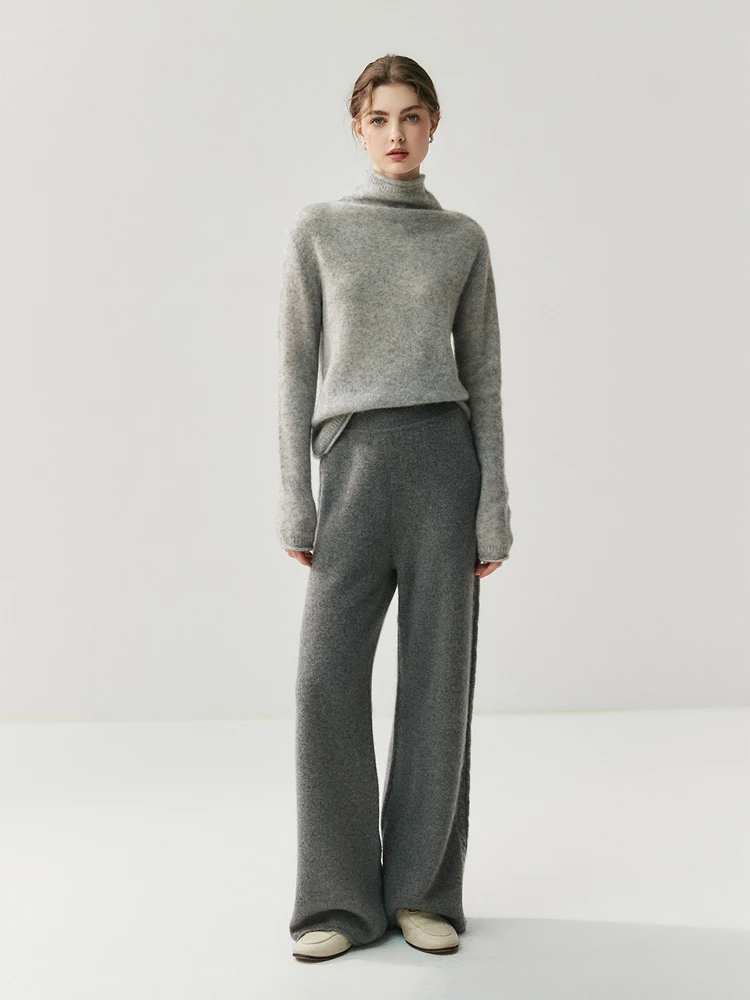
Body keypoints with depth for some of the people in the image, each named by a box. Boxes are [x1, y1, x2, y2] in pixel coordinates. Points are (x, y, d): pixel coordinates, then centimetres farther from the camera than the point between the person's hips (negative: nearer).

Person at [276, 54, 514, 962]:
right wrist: (294, 499, -2)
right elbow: (296, 370, 6)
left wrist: (494, 507, 1)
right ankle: (343, 899, 6)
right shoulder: (315, 231, 9)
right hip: (354, 466, 0)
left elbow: (483, 378, 9)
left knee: (438, 678, 1)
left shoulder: (465, 239, 12)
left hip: (444, 456, 1)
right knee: (327, 680, -8)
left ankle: (423, 890, 13)